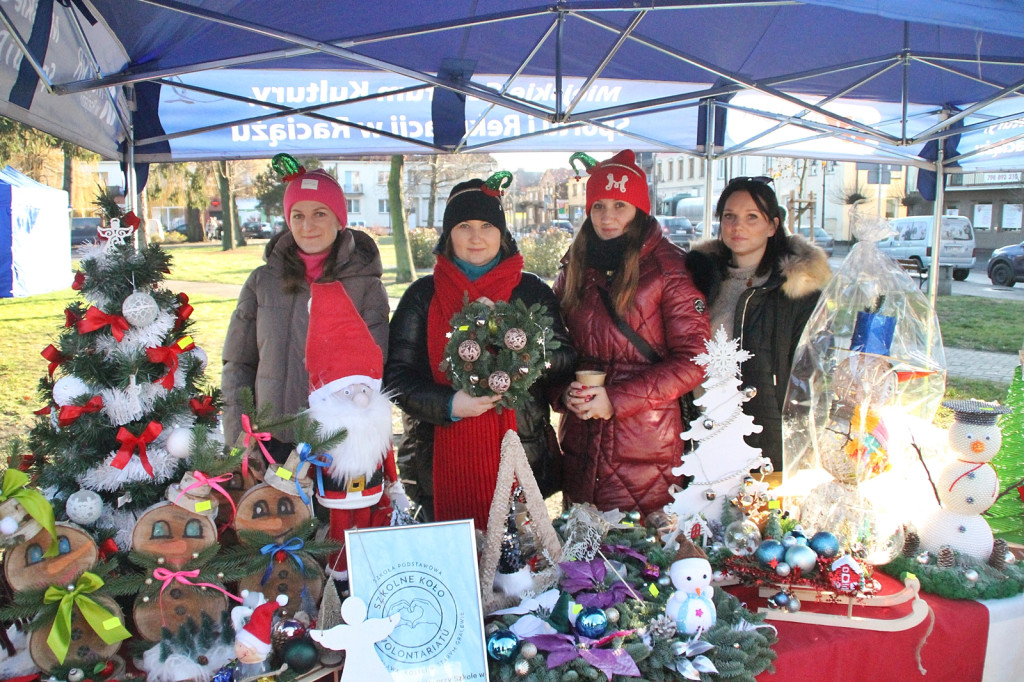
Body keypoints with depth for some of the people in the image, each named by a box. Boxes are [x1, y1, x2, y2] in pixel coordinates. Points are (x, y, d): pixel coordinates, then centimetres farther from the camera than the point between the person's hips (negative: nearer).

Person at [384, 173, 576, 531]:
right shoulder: (423, 295, 6)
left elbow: (565, 361, -1)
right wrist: (449, 405, -16)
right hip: (443, 462, 0)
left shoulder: (532, 292, 7)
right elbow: (397, 375, 1)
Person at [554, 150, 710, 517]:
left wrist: (617, 398, -15)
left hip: (646, 444, -4)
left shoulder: (668, 268, -6)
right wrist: (565, 391, -5)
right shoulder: (575, 267, 10)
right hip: (581, 442, 4)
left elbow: (693, 361, -11)